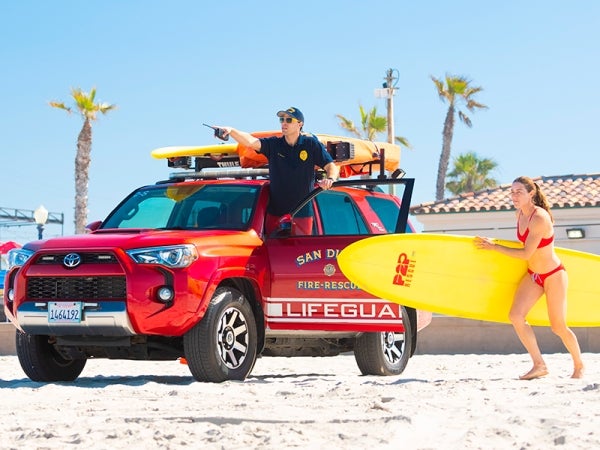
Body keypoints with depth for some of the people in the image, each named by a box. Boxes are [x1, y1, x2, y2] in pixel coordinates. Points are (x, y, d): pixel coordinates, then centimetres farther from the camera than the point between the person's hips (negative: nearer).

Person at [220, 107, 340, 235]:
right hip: (275, 213, 2)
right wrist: (231, 131, -31)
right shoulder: (273, 144, 3)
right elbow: (250, 141, -13)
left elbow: (331, 166, -1)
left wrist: (330, 179, -24)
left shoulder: (311, 144, 0)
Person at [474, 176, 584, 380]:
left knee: (558, 327, 1)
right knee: (516, 316, -13)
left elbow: (526, 253, -25)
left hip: (553, 276, -7)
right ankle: (539, 365, -6)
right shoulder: (520, 214, -1)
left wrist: (494, 246, -21)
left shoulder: (540, 218, -25)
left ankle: (579, 366, 26)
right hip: (533, 275, 7)